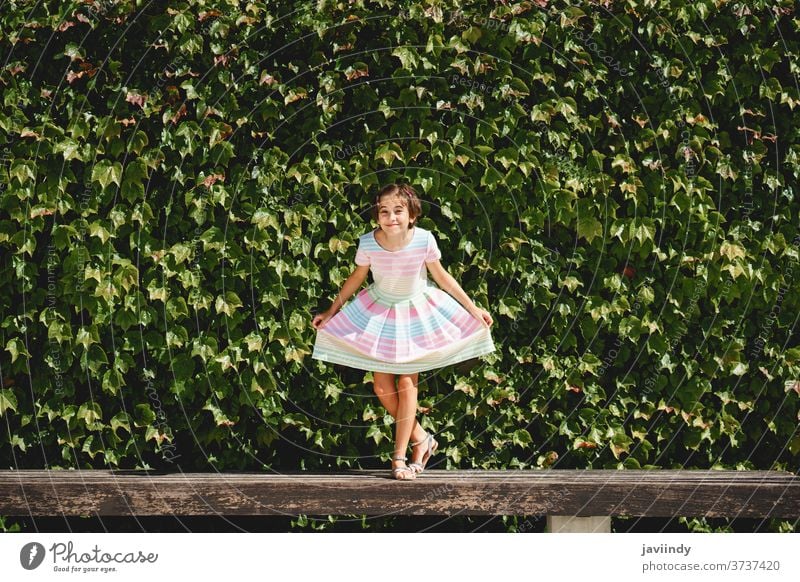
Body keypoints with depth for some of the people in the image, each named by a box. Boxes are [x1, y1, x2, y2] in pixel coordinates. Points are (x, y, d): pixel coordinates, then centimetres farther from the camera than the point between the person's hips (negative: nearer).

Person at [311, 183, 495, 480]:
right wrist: (331, 311, 4)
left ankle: (400, 456, 3)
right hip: (379, 311, 2)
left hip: (416, 310, -2)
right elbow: (357, 277, -3)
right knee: (382, 387, 0)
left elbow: (442, 277, -8)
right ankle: (421, 439, 19)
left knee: (407, 382, -4)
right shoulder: (368, 243, -22)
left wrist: (472, 307, -3)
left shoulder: (424, 240, -24)